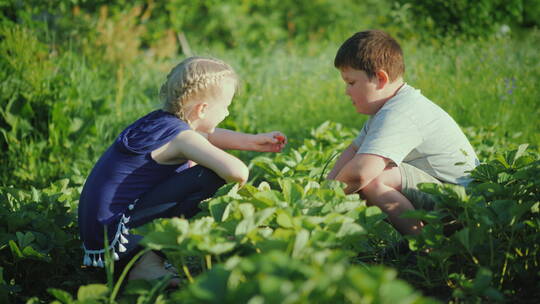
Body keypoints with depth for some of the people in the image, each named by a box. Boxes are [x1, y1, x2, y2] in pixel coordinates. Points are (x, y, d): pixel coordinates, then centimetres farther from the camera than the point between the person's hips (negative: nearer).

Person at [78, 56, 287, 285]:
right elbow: (237, 171, -31)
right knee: (210, 176, -18)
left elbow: (210, 136, 30)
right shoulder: (181, 137, -18)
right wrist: (237, 181, -7)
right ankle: (147, 262, -11)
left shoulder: (160, 120, 8)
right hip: (114, 237, -10)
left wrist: (254, 142, 24)